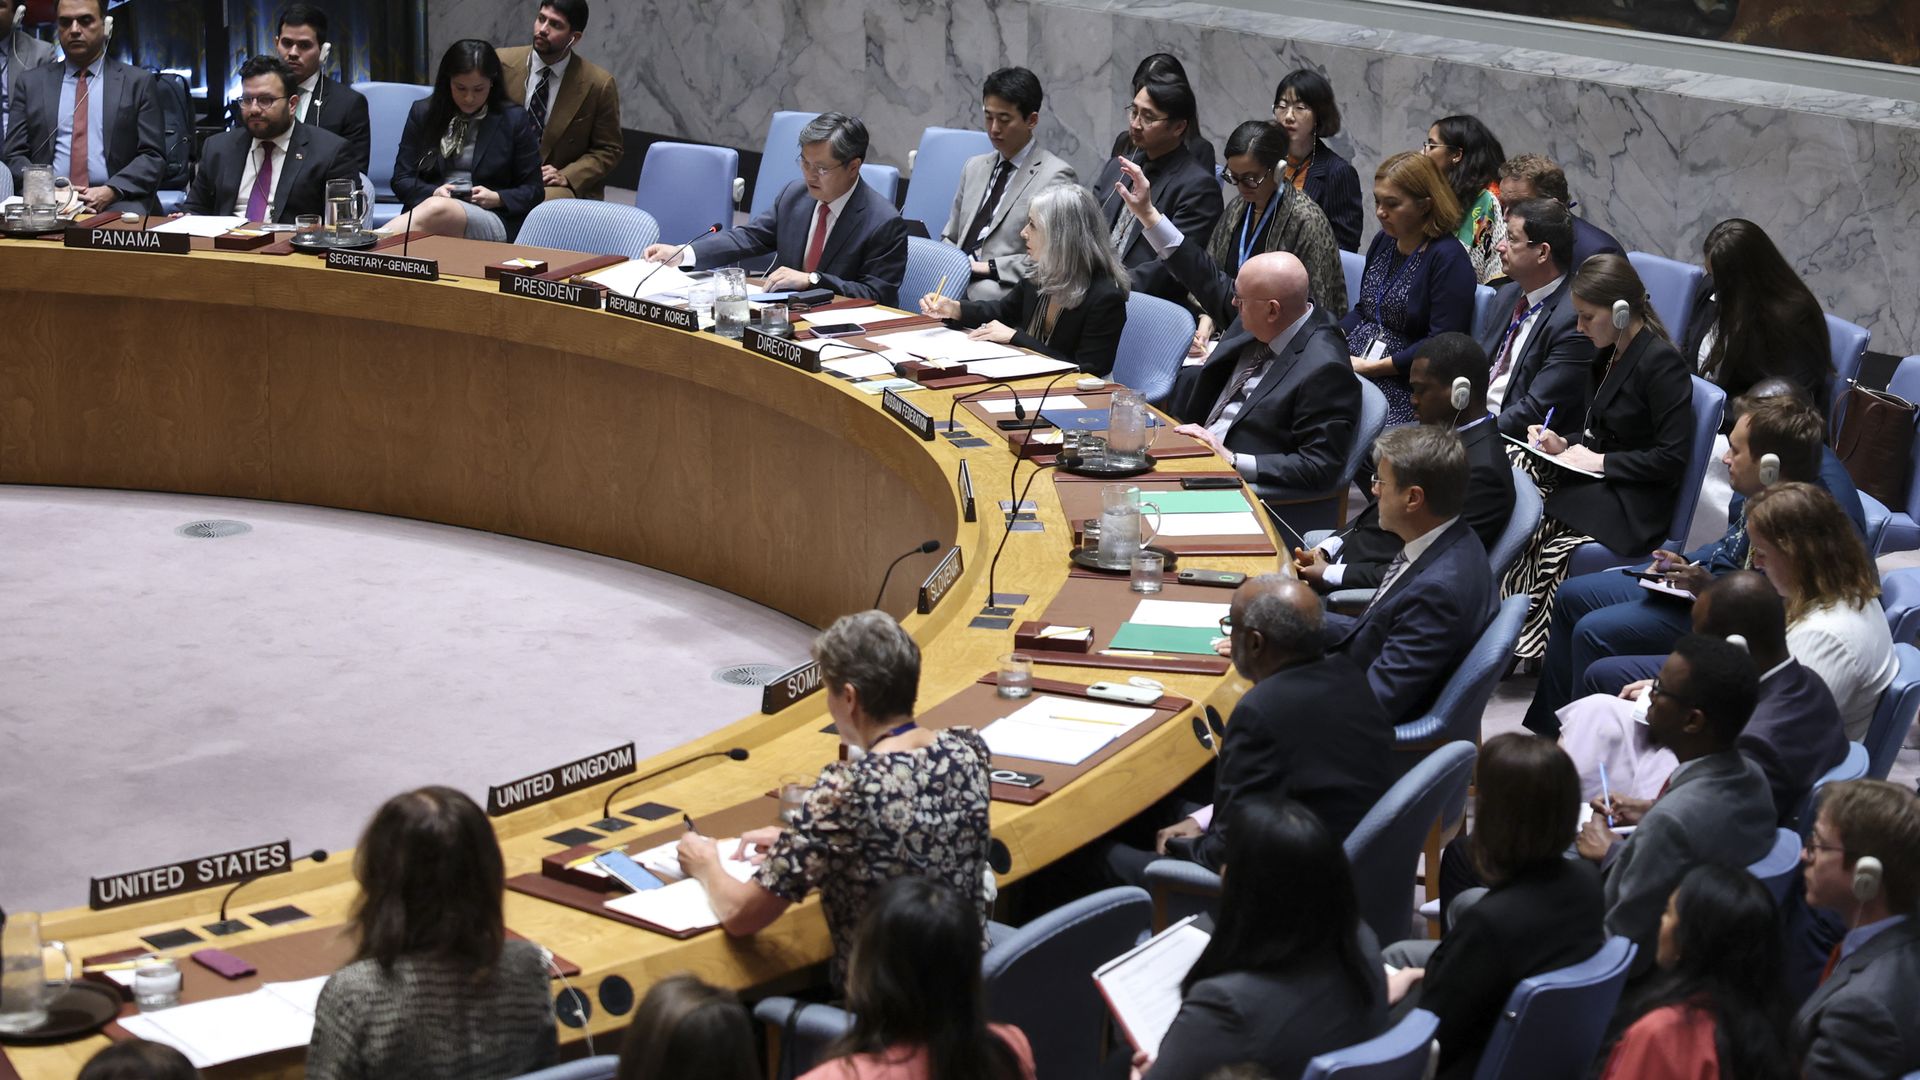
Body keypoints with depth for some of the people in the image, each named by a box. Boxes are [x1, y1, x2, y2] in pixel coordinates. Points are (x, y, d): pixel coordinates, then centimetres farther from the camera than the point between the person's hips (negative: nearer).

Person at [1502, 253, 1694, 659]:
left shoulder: (1661, 362, -14)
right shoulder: (1610, 354, 13)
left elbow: (1672, 458, -18)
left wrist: (1601, 462, -15)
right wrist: (1564, 444, 6)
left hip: (1632, 501, -9)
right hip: (1592, 479, 9)